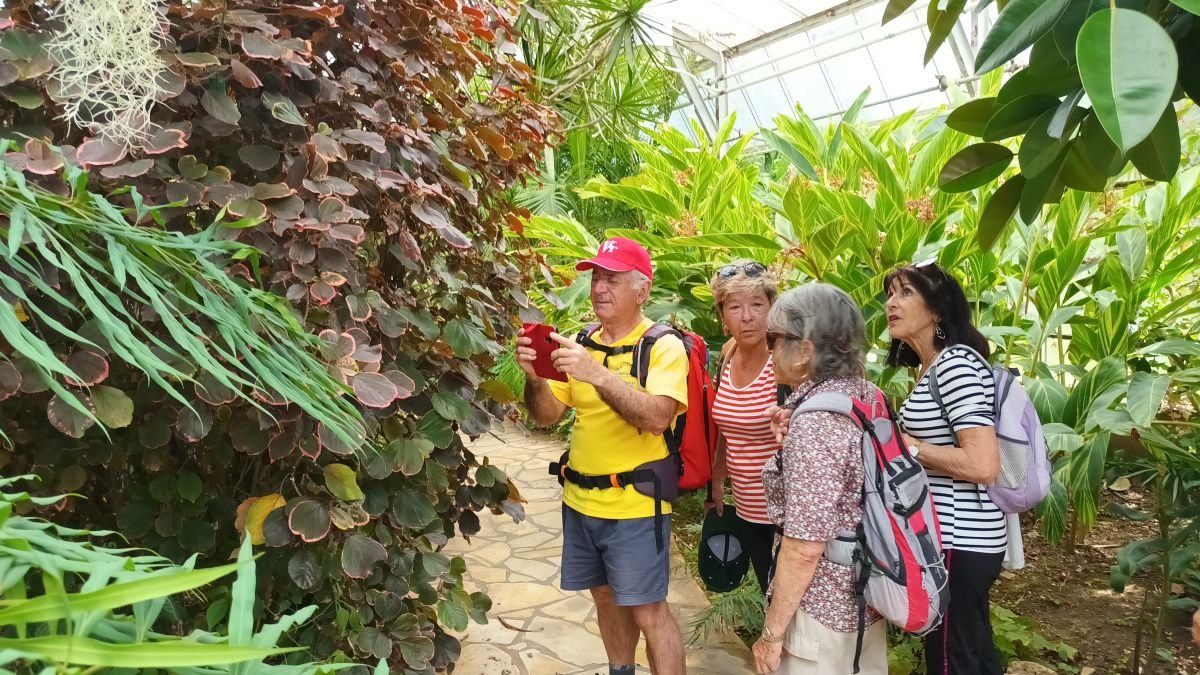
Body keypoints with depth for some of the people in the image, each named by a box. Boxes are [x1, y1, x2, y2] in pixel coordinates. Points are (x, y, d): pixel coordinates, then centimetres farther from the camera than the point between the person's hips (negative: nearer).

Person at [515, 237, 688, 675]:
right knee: (605, 596, 21)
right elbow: (547, 415, 5)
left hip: (634, 506, -6)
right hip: (581, 500, 6)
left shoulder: (664, 347, -11)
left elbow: (657, 417, -26)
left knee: (648, 612, 2)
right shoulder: (584, 345, 6)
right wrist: (533, 375, -15)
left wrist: (597, 373, -34)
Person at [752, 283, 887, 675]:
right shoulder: (868, 395, -1)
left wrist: (772, 633, -16)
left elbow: (804, 550, -26)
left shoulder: (815, 419, -27)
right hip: (868, 591, 9)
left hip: (823, 604, -8)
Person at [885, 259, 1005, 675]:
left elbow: (983, 465, -27)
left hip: (959, 541, -10)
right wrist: (899, 436, 4)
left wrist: (906, 445, -19)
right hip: (959, 537, 10)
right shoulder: (932, 367, 11)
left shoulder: (956, 364, -20)